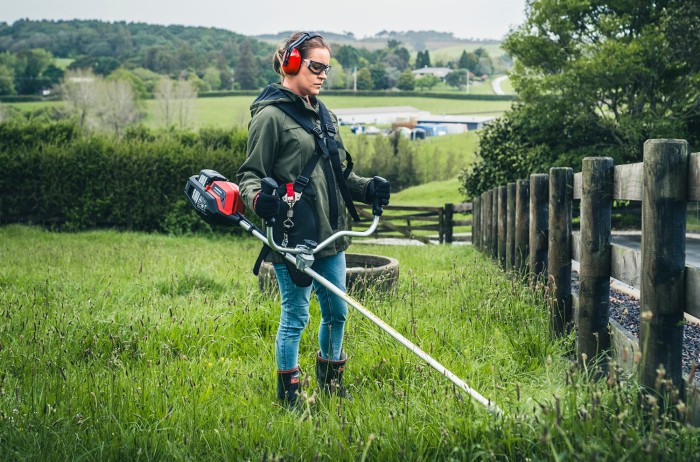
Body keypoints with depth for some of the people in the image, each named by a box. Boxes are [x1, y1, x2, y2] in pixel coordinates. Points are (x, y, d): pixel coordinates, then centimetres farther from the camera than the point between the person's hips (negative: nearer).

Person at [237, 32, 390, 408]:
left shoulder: (322, 113, 15)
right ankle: (288, 395, 17)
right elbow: (250, 174, -9)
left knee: (337, 310, 15)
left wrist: (368, 187, 6)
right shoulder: (271, 115, -9)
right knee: (296, 315, 2)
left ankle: (329, 382, 34)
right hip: (293, 235, -8)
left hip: (329, 233, 8)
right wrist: (258, 198, -30)